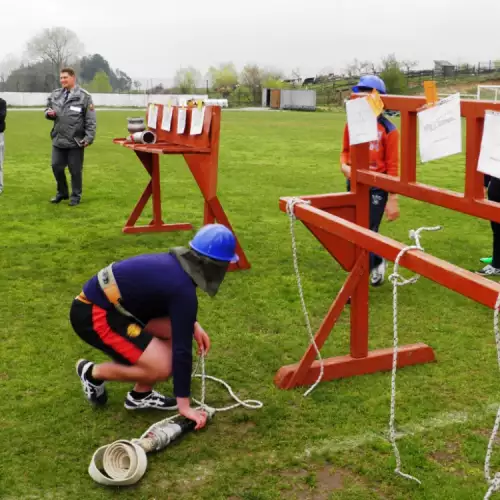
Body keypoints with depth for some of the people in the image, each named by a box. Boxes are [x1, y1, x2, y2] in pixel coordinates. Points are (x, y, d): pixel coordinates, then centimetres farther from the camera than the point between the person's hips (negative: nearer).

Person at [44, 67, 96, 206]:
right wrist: (49, 113, -3)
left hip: (76, 141, -5)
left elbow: (90, 120, -9)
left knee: (75, 170, 4)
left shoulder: (84, 96, -8)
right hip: (58, 140, 5)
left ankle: (76, 196, 19)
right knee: (56, 167, 11)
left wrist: (89, 137, -14)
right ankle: (62, 192, 30)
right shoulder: (55, 95, 8)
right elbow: (47, 109, 21)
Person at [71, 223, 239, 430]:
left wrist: (193, 325, 12)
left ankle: (140, 395, 16)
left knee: (174, 330, 10)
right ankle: (93, 373, 5)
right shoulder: (184, 290, -20)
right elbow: (181, 349, -17)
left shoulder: (175, 264, 6)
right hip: (93, 314, -10)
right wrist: (184, 405, -10)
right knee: (161, 367, -15)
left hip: (109, 303, 10)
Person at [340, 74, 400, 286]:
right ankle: (377, 262, 42)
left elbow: (392, 166, -9)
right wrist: (344, 165, -7)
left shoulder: (388, 130, -11)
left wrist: (393, 199, -10)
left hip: (376, 188, -5)